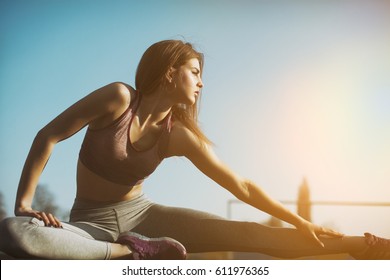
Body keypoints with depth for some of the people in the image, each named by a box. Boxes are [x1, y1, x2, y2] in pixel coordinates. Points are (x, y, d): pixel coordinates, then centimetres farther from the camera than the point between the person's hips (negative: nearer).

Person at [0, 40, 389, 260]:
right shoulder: (119, 97, -17)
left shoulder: (180, 136, -5)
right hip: (91, 225, -2)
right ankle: (134, 252, -27)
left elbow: (241, 186, -1)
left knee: (241, 233, -14)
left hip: (141, 216, 3)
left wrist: (299, 222, -1)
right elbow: (49, 135, -13)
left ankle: (358, 245, -12)